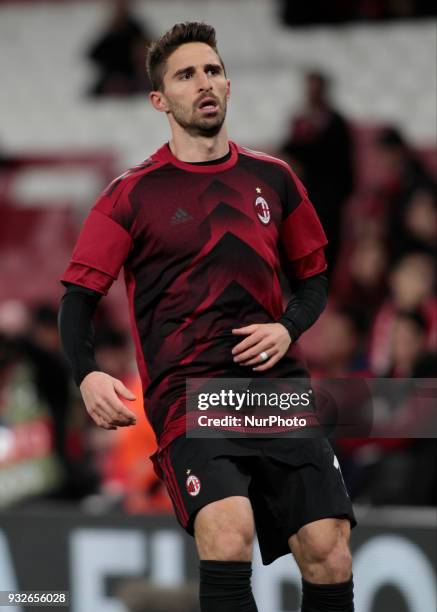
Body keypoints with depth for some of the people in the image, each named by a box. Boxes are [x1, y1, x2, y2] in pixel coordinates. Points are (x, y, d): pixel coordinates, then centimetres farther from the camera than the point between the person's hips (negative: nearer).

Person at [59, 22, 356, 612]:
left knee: (330, 556, -9)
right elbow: (79, 297, 3)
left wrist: (289, 328, 2)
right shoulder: (133, 195, 4)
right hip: (186, 389, -3)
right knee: (228, 534, -29)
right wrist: (88, 376, -16)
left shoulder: (273, 179, 14)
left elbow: (313, 276, 24)